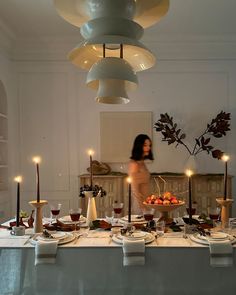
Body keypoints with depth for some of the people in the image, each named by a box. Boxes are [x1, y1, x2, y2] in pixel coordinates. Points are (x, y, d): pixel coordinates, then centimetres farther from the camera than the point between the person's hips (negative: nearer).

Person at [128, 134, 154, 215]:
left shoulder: (142, 163, 9)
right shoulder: (134, 164, -16)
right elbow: (134, 190, -17)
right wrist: (142, 207, -16)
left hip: (145, 203, 8)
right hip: (139, 205, -8)